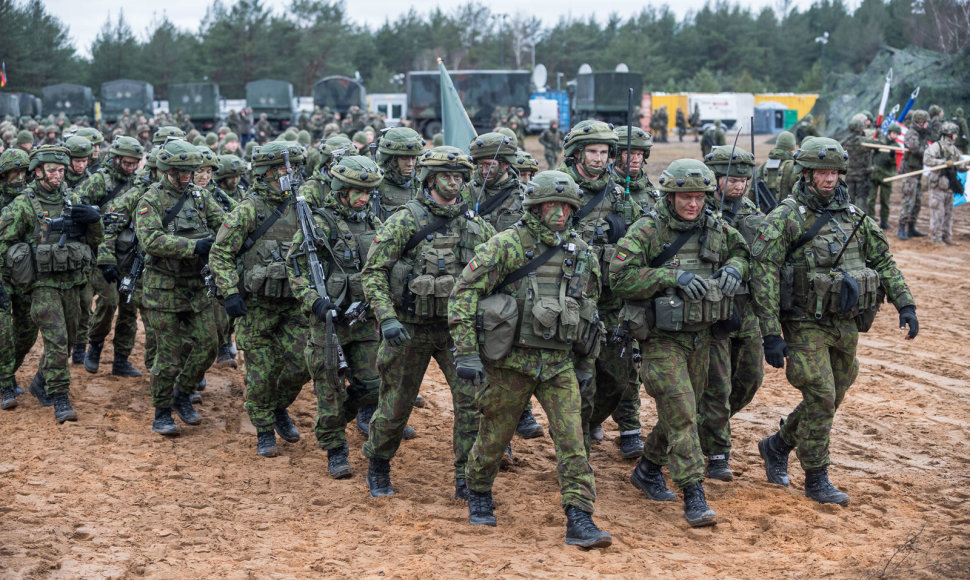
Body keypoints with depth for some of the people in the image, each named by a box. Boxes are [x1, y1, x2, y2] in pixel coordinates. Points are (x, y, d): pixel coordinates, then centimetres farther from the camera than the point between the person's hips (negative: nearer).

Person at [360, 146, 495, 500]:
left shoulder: (475, 225, 5)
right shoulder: (404, 221, -7)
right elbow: (373, 272, -9)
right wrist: (387, 318, -19)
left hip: (457, 327, 3)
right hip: (410, 328, -3)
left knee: (472, 398, -10)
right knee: (396, 406, 8)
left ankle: (467, 480, 0)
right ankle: (378, 468, 33)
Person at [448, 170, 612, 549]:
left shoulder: (581, 254, 7)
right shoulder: (507, 245, -10)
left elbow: (589, 310, 19)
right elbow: (464, 293, -11)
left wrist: (587, 362, 18)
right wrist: (466, 352, -17)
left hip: (558, 363, 4)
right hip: (511, 361, -3)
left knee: (572, 438, -7)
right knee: (495, 435, 10)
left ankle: (579, 521, -7)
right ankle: (478, 494, 37)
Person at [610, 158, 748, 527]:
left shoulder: (716, 229, 4)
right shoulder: (648, 231, -12)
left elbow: (742, 251, 22)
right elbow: (620, 278, -18)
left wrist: (733, 268, -2)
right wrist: (673, 277, -25)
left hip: (700, 336, 6)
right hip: (662, 339, -6)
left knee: (683, 411, 17)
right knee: (681, 415, -13)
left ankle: (647, 470, 38)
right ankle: (694, 498, -11)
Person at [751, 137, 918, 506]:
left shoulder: (853, 216, 9)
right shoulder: (785, 219, -10)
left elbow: (883, 260, 17)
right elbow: (763, 274, -15)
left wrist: (905, 304, 6)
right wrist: (771, 334, -20)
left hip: (846, 325, 6)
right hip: (807, 324, -6)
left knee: (831, 399, 13)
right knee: (820, 399, -9)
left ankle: (777, 446, 34)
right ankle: (816, 480, 6)